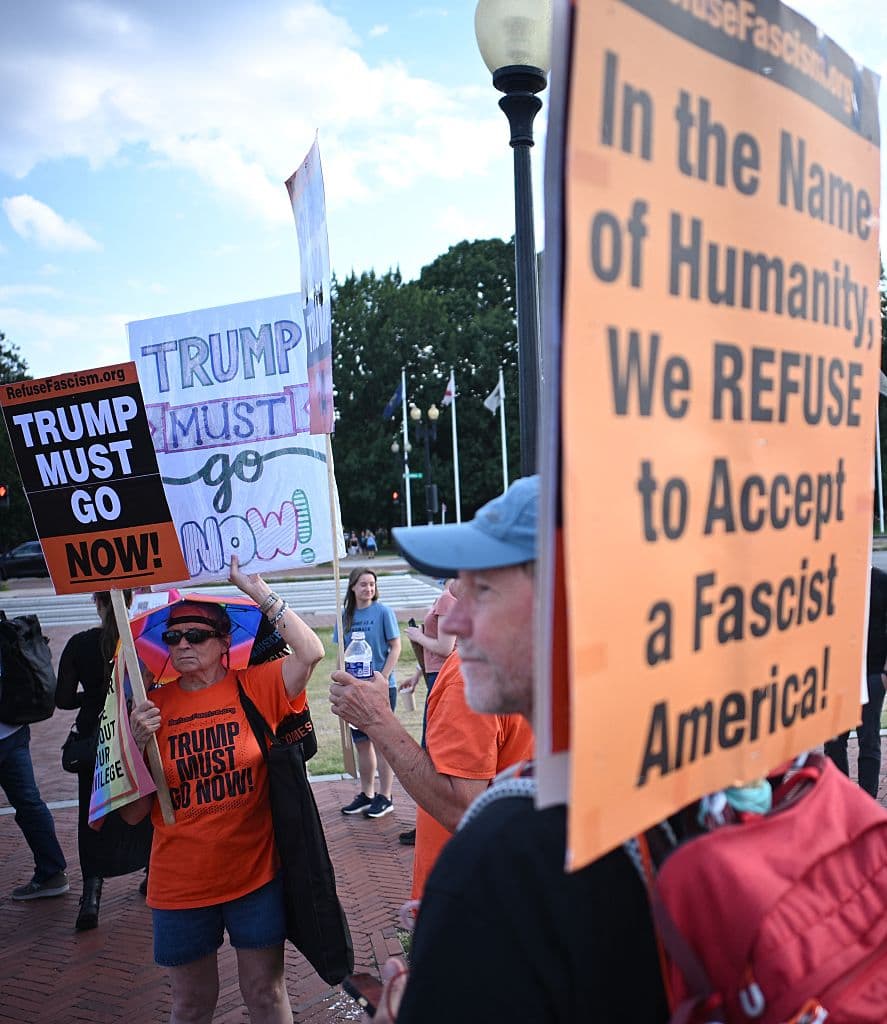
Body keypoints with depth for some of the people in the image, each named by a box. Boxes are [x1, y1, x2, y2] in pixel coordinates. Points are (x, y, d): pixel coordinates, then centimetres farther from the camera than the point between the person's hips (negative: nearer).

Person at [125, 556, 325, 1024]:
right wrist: (138, 743, -19)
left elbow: (310, 652, -24)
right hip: (180, 886, 2)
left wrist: (257, 589, -22)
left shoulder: (253, 688, -7)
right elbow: (133, 812, -3)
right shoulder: (153, 706, -5)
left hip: (255, 875, -1)